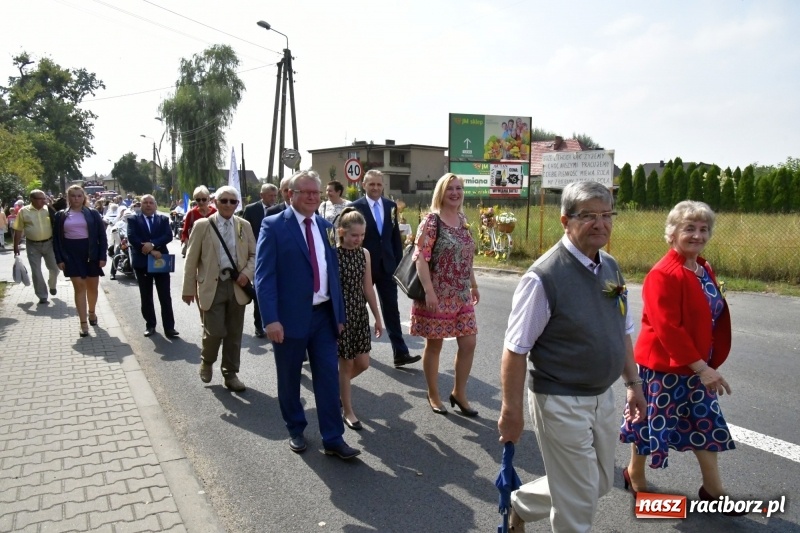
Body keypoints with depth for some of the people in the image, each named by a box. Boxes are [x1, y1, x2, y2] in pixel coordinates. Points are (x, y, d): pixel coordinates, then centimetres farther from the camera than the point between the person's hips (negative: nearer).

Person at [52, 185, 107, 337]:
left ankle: (92, 312, 36)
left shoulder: (93, 214, 1)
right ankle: (83, 323, 0)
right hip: (72, 255, 0)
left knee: (92, 287, 11)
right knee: (79, 288, -2)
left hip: (91, 254, 0)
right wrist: (59, 259, -3)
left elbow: (102, 236, 0)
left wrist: (103, 256, -7)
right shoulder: (61, 216, 4)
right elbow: (56, 239, 5)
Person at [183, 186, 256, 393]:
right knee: (215, 332, -5)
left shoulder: (244, 225, 6)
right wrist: (189, 288, -2)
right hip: (213, 286, -3)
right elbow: (191, 259, 0)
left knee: (234, 333, 8)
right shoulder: (202, 225, -2)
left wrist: (247, 273, -8)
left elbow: (254, 254, 11)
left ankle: (230, 374, 22)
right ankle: (206, 362, 26)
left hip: (237, 286, 3)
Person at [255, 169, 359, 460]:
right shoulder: (273, 225, -7)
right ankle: (296, 430, 33)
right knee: (289, 379, 12)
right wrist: (271, 319, -19)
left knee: (329, 377, 4)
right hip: (290, 316, -4)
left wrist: (339, 313, 11)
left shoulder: (326, 226, 10)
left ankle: (333, 438, 14)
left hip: (324, 315, 4)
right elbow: (264, 276, -12)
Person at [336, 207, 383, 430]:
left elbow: (368, 288, 9)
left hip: (360, 314, 5)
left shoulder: (364, 253, 4)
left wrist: (378, 318, 10)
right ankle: (347, 411, 20)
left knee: (362, 363, 9)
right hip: (341, 315, -5)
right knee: (346, 364, 4)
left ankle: (337, 385, 38)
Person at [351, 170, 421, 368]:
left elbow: (395, 235, 9)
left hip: (387, 265, 3)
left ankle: (400, 353, 1)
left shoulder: (391, 206, 5)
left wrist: (399, 261, 5)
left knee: (391, 310, 1)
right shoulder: (356, 207, -8)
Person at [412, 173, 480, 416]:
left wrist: (474, 285, 18)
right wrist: (429, 291, -24)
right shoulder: (431, 220, -12)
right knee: (434, 345, 7)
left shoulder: (463, 220, 9)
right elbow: (420, 257, -18)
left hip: (461, 296, 7)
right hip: (437, 295, -6)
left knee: (468, 343, 7)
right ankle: (433, 395, 25)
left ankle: (459, 393, 24)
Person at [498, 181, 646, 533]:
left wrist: (633, 384, 13)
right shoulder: (544, 277, -23)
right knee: (579, 500, 6)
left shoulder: (611, 268, 2)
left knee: (599, 483, 23)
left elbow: (623, 333, 13)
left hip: (602, 397, 8)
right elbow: (516, 350, -20)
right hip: (562, 403, -8)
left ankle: (521, 505, 43)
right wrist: (511, 412, -17)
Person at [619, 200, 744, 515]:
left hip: (697, 366, 9)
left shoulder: (704, 269, 6)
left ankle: (713, 491, 33)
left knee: (707, 425, 17)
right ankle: (635, 475, 32)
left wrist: (709, 363, 11)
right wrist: (701, 367, -24)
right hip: (663, 366, -8)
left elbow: (713, 318, 15)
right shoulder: (664, 274, -23)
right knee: (653, 423, 9)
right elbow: (667, 327, -26)